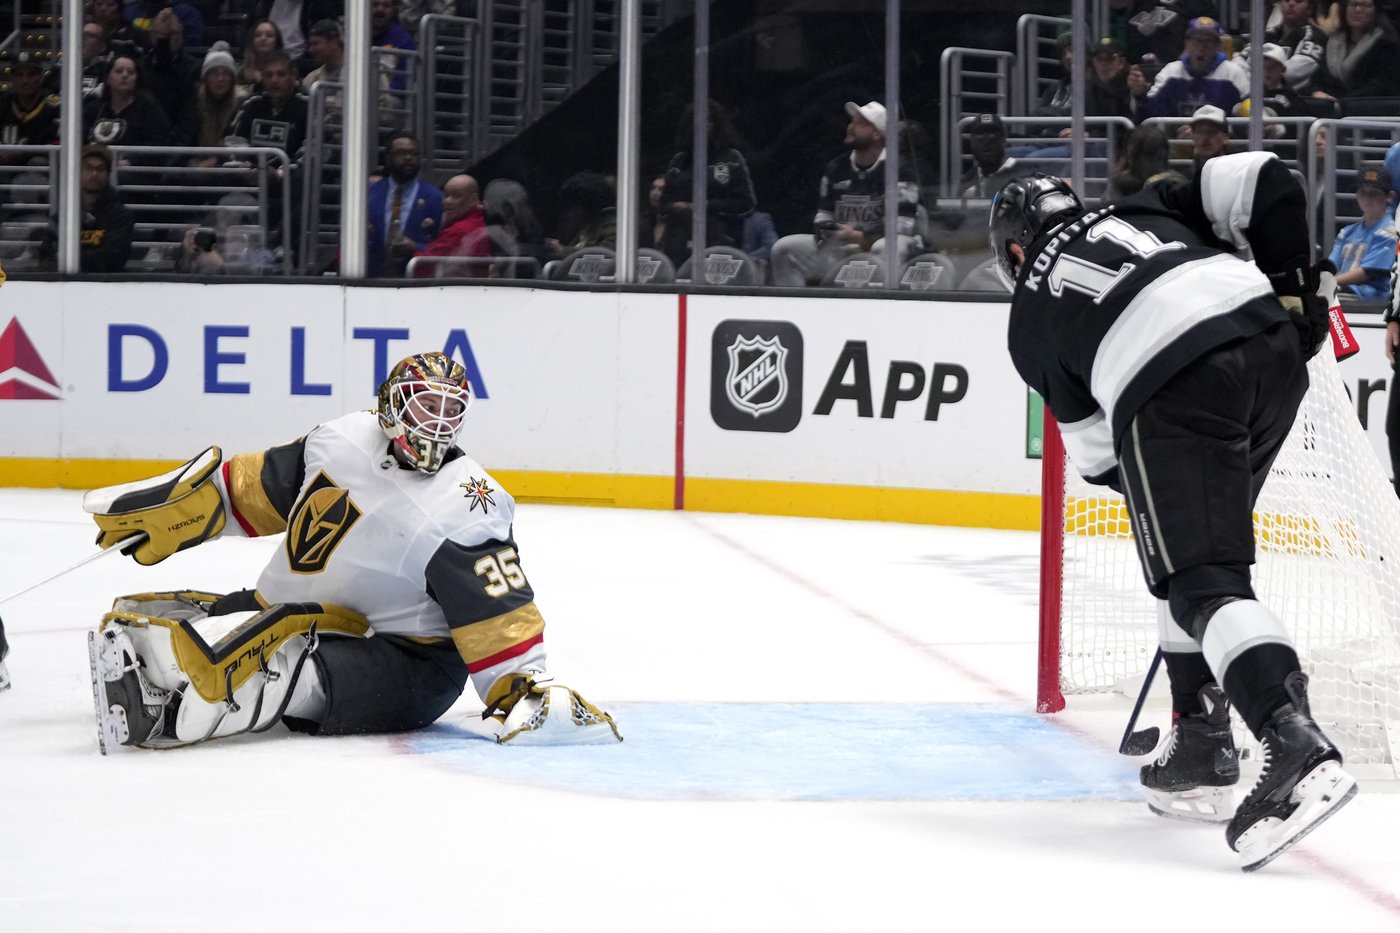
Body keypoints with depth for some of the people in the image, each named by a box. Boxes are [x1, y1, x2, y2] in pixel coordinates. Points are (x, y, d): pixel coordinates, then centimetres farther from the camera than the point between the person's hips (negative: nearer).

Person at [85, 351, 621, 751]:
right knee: (137, 621, 0)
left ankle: (170, 717, -56)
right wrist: (172, 511, 17)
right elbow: (262, 490, 16)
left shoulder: (464, 513, -19)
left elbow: (498, 620, -20)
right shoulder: (343, 439, 0)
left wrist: (522, 690, -32)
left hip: (402, 662, -8)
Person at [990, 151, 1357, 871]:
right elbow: (1257, 179, 17)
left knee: (1202, 580, -7)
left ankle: (1297, 749, -30)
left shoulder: (1030, 318, 24)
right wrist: (1295, 285, 21)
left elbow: (1096, 452, 24)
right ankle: (1201, 746, 24)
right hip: (1272, 348, 5)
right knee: (1202, 548, 23)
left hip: (1170, 393, -5)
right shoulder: (1138, 212, 31)